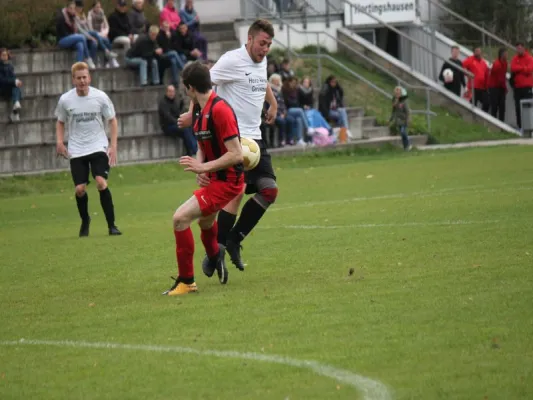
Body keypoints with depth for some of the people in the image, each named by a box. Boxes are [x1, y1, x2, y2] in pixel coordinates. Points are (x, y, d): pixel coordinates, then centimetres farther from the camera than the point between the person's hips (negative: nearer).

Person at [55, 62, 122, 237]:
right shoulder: (65, 100, -4)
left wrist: (113, 146, -5)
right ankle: (85, 221, 24)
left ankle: (111, 225, -9)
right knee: (80, 189, -5)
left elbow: (112, 120, 4)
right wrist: (59, 141, -5)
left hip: (98, 147, -1)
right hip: (76, 151, 1)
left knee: (101, 182, -20)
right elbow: (60, 122, 13)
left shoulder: (100, 97, -7)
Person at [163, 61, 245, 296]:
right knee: (205, 220, 34)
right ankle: (214, 257, 66)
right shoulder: (201, 110, 7)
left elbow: (236, 154, -26)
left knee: (180, 218, -20)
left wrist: (204, 167, -24)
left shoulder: (220, 109, -23)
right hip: (214, 179, 10)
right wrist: (199, 167, -4)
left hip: (227, 180, -10)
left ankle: (186, 282, -9)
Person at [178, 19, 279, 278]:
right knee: (237, 190, -18)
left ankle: (234, 240, 8)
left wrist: (273, 103, 41)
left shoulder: (262, 62, 13)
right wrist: (192, 113, -16)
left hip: (253, 138, 8)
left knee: (269, 190, -2)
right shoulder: (232, 60, -11)